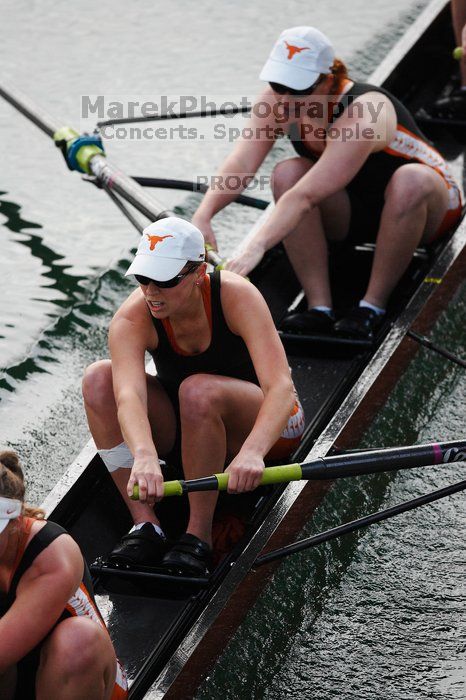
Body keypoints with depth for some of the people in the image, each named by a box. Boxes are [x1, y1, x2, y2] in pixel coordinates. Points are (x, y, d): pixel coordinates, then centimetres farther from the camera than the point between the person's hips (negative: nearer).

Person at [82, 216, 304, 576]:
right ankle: (145, 523, -22)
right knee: (99, 378, -23)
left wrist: (252, 452, -59)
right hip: (183, 431, 4)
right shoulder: (132, 318, -22)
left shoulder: (237, 296, -28)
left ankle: (200, 533, -25)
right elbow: (129, 396, -40)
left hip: (264, 426, -3)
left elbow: (281, 385, -40)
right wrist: (145, 456, -62)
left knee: (199, 389, -37)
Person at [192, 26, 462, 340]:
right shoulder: (278, 101, -18)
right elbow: (242, 164, -27)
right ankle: (319, 307, -22)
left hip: (428, 207, -5)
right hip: (354, 211, 5)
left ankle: (374, 304, -23)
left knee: (411, 179, -40)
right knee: (287, 173, -24)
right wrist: (204, 214, -44)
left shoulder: (360, 118, -37)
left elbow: (305, 197, -47)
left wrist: (256, 247, -57)